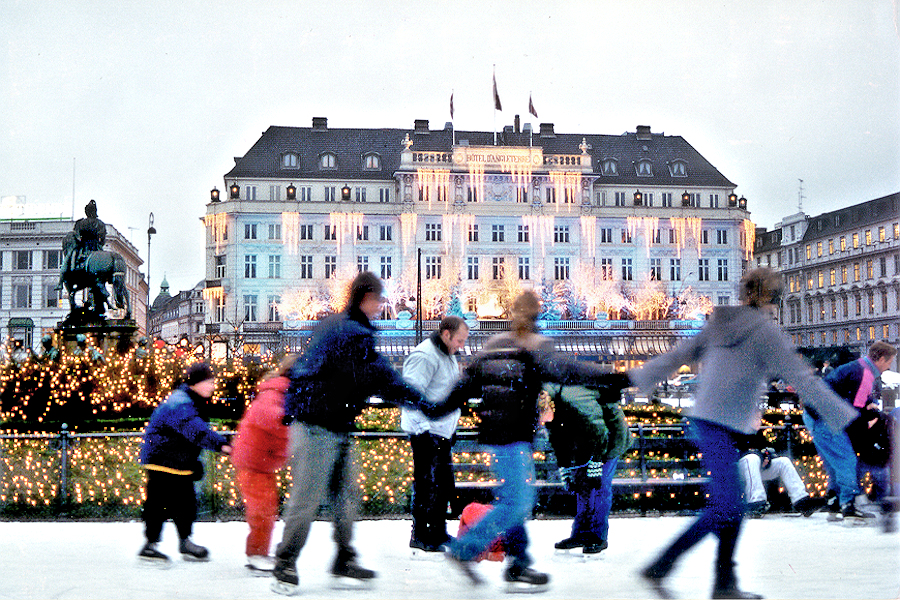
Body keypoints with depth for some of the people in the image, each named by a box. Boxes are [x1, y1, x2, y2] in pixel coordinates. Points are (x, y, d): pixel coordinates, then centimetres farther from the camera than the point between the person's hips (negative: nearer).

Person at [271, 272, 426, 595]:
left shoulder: (332, 326, 15)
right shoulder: (353, 334, -18)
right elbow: (380, 378, -21)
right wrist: (418, 399, -14)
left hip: (336, 429, 11)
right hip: (318, 427, -10)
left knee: (345, 495, 12)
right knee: (307, 498, -4)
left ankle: (344, 562, 19)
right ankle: (285, 566, 4)